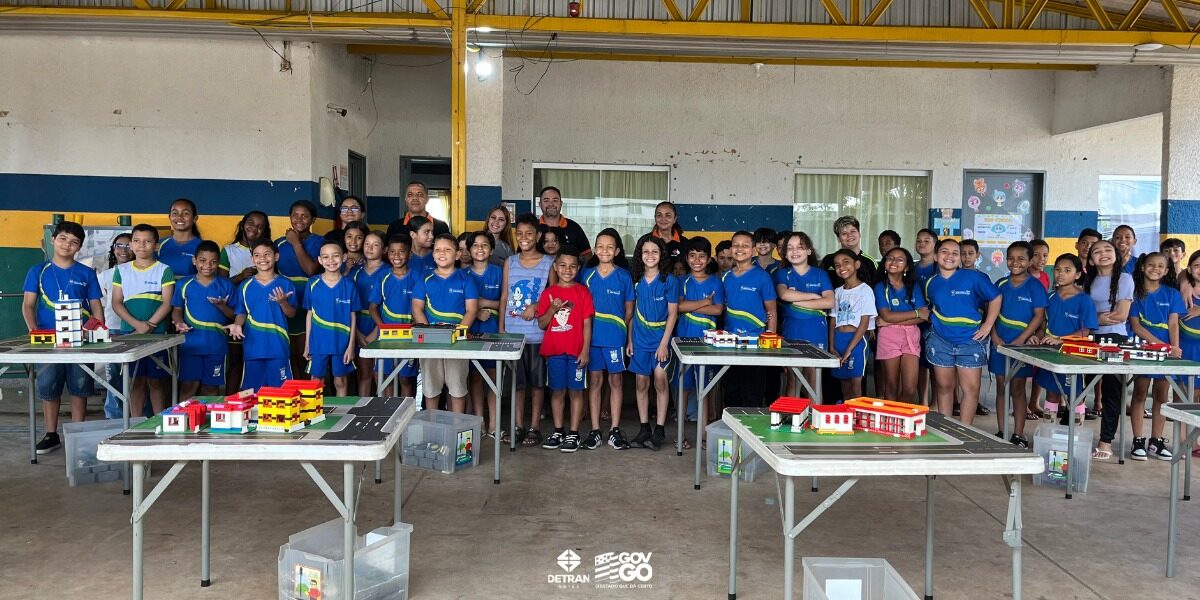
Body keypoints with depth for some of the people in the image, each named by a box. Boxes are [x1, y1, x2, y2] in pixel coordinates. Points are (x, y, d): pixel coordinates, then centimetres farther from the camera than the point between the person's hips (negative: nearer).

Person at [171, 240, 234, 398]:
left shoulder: (226, 285, 2)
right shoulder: (183, 284, 4)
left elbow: (233, 315, 2)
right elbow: (177, 310, 9)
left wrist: (222, 306, -17)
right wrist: (179, 323, -11)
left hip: (216, 345, 0)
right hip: (190, 343, 0)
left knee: (211, 387, 9)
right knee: (189, 385, -2)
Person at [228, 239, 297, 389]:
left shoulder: (285, 284, 0)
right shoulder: (245, 286, 5)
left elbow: (291, 314, 1)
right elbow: (241, 313, 10)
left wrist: (282, 302, -18)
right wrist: (237, 325, -10)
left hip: (278, 347, -2)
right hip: (253, 347, 2)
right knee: (252, 391, 7)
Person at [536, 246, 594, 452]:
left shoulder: (582, 292, 0)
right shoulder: (549, 293, 6)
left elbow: (587, 323, -2)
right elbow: (541, 324, 5)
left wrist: (585, 350, -8)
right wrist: (553, 308, -12)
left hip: (576, 350, -2)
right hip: (554, 350, 2)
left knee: (576, 391, 3)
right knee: (557, 391, 9)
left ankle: (573, 434, 10)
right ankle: (558, 431, 20)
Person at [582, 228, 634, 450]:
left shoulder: (624, 276, 0)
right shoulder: (587, 274, 4)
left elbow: (629, 310, 4)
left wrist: (628, 337, -3)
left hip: (615, 336, -1)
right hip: (591, 335, 1)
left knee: (615, 381, 6)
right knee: (595, 381, 7)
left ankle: (615, 429, 15)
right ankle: (595, 430, 14)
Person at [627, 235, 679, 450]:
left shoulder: (669, 281, -4)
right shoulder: (636, 281, 5)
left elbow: (673, 314, -6)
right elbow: (632, 313, 10)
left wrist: (664, 343, -12)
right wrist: (630, 340, 6)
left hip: (660, 339, -3)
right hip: (640, 340, 3)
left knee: (660, 379, -12)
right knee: (641, 383, 5)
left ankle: (660, 429, -3)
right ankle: (644, 429, 14)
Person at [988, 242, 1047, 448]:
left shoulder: (1035, 286, -4)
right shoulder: (1001, 284, 6)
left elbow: (1039, 316, -8)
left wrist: (1019, 341, -15)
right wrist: (995, 337, -6)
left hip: (1022, 345, -3)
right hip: (1000, 343, 3)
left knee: (1017, 388, 2)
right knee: (1001, 387, 8)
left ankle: (1018, 435, 10)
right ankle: (1001, 433, 15)